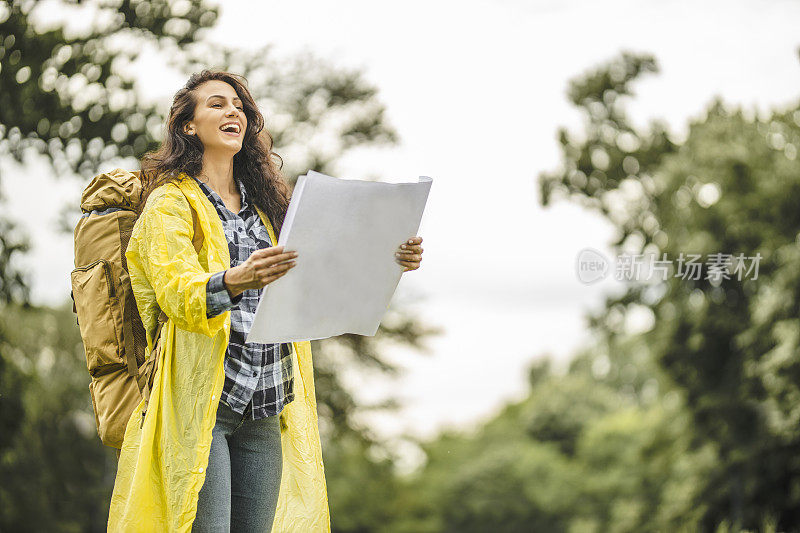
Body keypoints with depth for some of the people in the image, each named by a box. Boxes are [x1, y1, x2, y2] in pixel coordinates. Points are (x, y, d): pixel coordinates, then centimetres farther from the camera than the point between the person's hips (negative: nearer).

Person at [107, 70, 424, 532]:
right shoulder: (170, 203, -2)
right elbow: (177, 294, -17)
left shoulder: (263, 204, 19)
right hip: (198, 403, -6)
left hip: (263, 406, 6)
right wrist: (235, 281, -38)